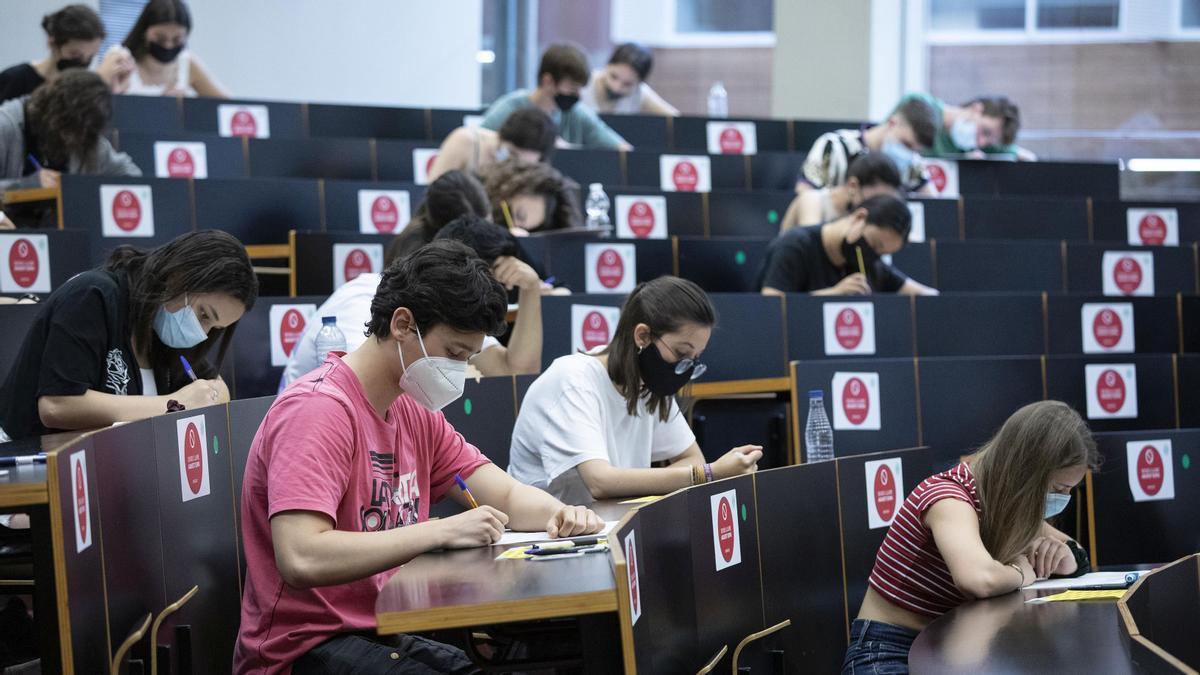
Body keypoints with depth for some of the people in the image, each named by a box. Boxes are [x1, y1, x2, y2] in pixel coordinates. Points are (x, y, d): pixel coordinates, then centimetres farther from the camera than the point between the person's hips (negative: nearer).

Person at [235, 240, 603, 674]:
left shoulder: (413, 411, 12)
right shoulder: (319, 410, -17)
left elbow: (507, 496, 15)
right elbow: (301, 560, -29)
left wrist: (559, 516, -9)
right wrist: (444, 531, -28)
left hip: (386, 635, 9)